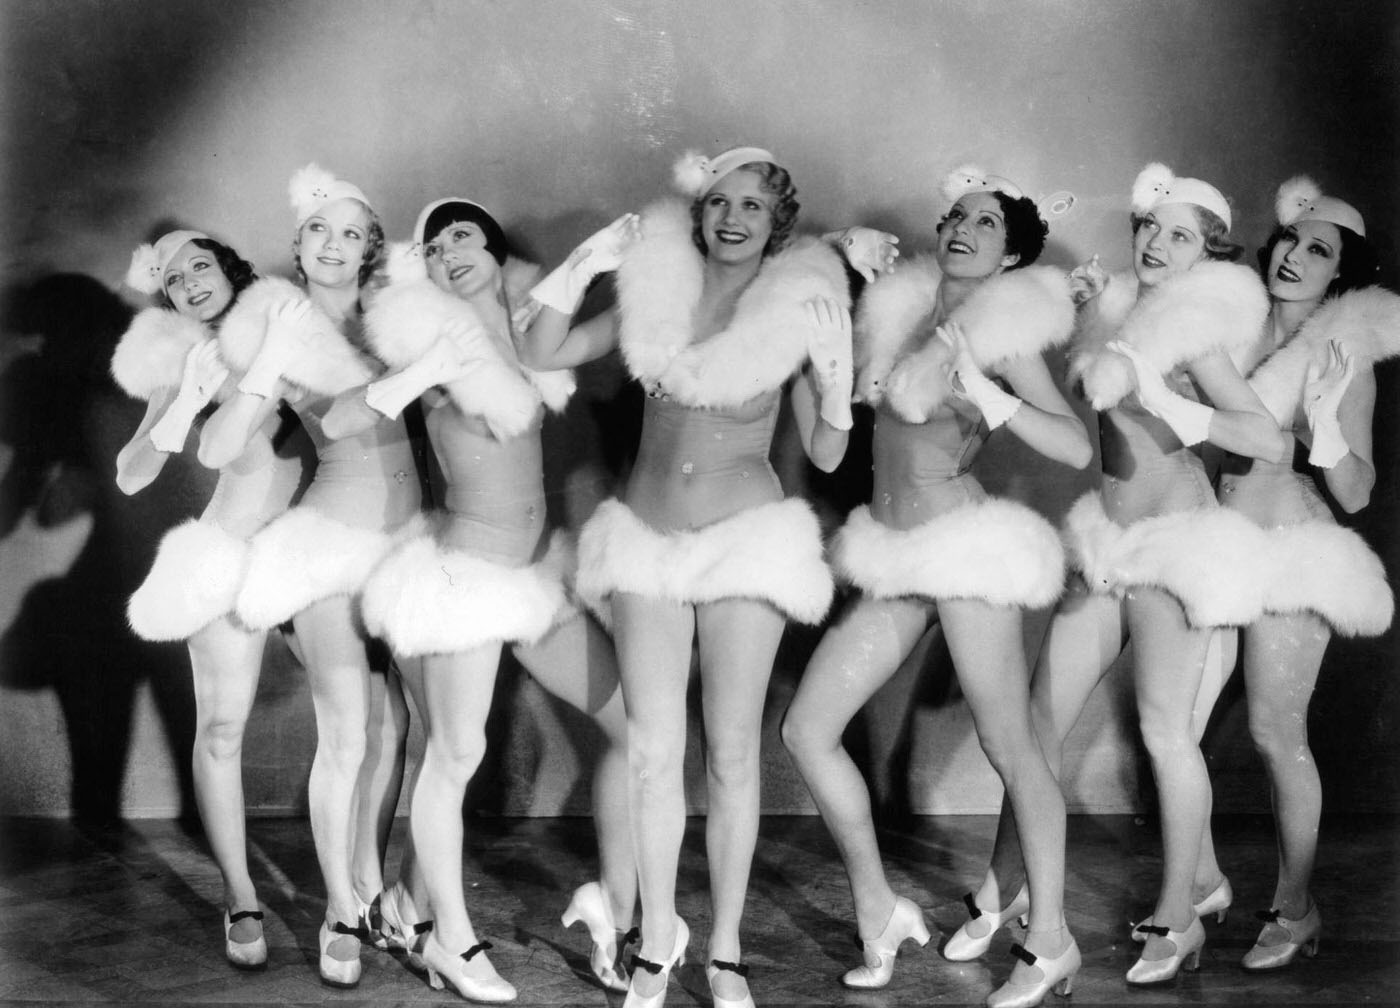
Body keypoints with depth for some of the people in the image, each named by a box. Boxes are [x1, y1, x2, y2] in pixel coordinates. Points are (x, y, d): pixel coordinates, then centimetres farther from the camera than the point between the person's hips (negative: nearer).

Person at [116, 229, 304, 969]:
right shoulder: (185, 361, 1)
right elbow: (132, 476, -4)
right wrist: (185, 405, -16)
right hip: (231, 551, -2)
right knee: (221, 728, -3)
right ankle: (240, 898, 12)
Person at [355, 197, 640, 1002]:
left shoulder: (521, 329, 6)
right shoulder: (444, 337, -13)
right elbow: (515, 411, -24)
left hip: (538, 568, 7)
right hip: (467, 573, -7)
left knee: (638, 726, 5)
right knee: (456, 759, 1)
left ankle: (616, 906, 17)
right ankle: (453, 942, 17)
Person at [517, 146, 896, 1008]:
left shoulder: (797, 307, -2)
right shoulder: (660, 291, 4)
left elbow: (825, 454, 0)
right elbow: (542, 353, 4)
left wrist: (832, 369, -13)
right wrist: (589, 264, -3)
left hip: (746, 540, -2)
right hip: (646, 541, 2)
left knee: (731, 754, 3)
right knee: (654, 753, 4)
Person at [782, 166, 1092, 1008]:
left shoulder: (1000, 332, -5)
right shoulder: (903, 313, 11)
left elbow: (1078, 448, -14)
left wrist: (983, 391, -21)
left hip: (967, 544, -7)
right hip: (896, 555, 7)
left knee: (1010, 748, 0)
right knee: (808, 728, 4)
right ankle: (879, 909, 16)